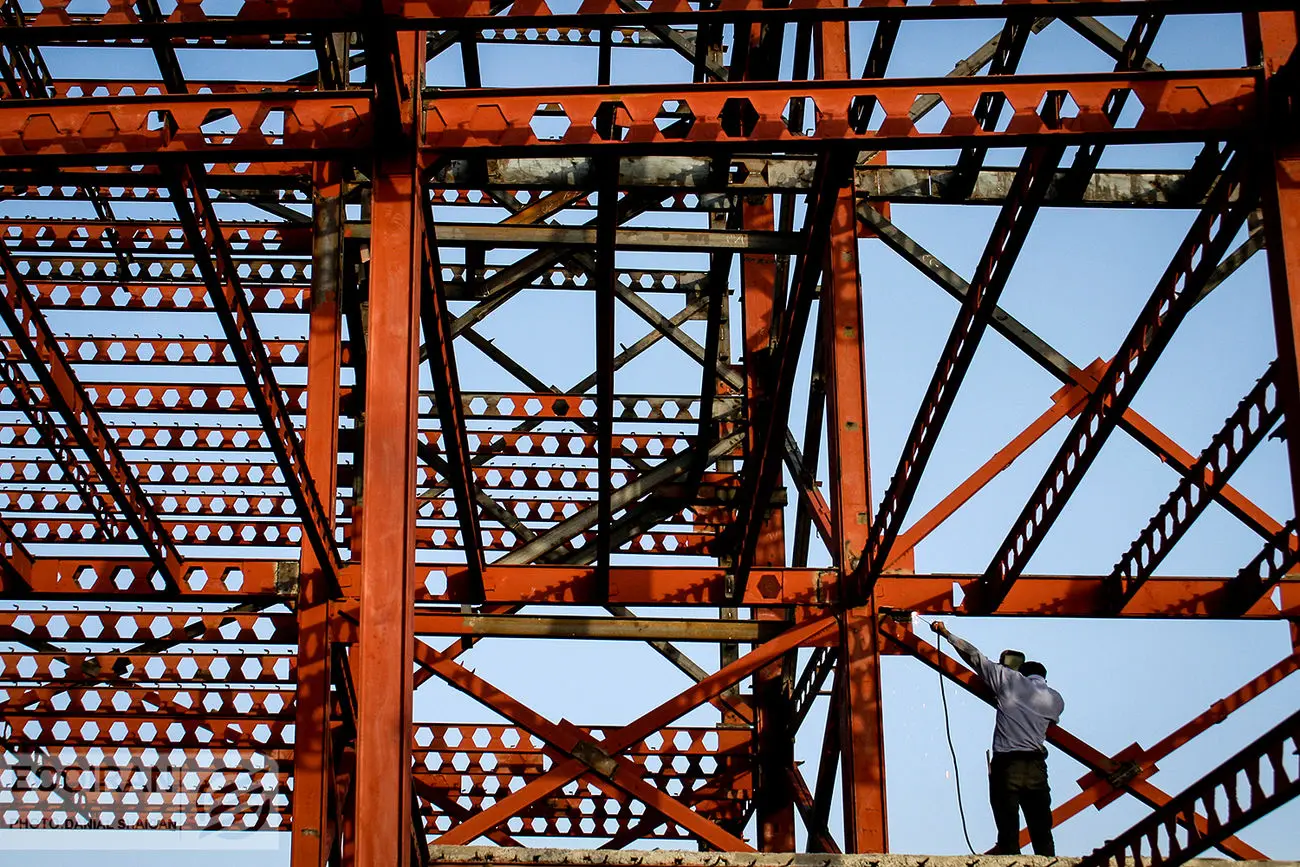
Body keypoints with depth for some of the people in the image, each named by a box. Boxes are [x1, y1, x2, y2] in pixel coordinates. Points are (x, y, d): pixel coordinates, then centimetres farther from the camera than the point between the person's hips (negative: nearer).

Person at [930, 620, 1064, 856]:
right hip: (1036, 768, 3)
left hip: (1006, 766, -3)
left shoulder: (1011, 680, 4)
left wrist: (947, 634, 14)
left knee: (1008, 835, -2)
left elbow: (975, 657, 5)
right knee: (1042, 835, 7)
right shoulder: (1056, 700, 13)